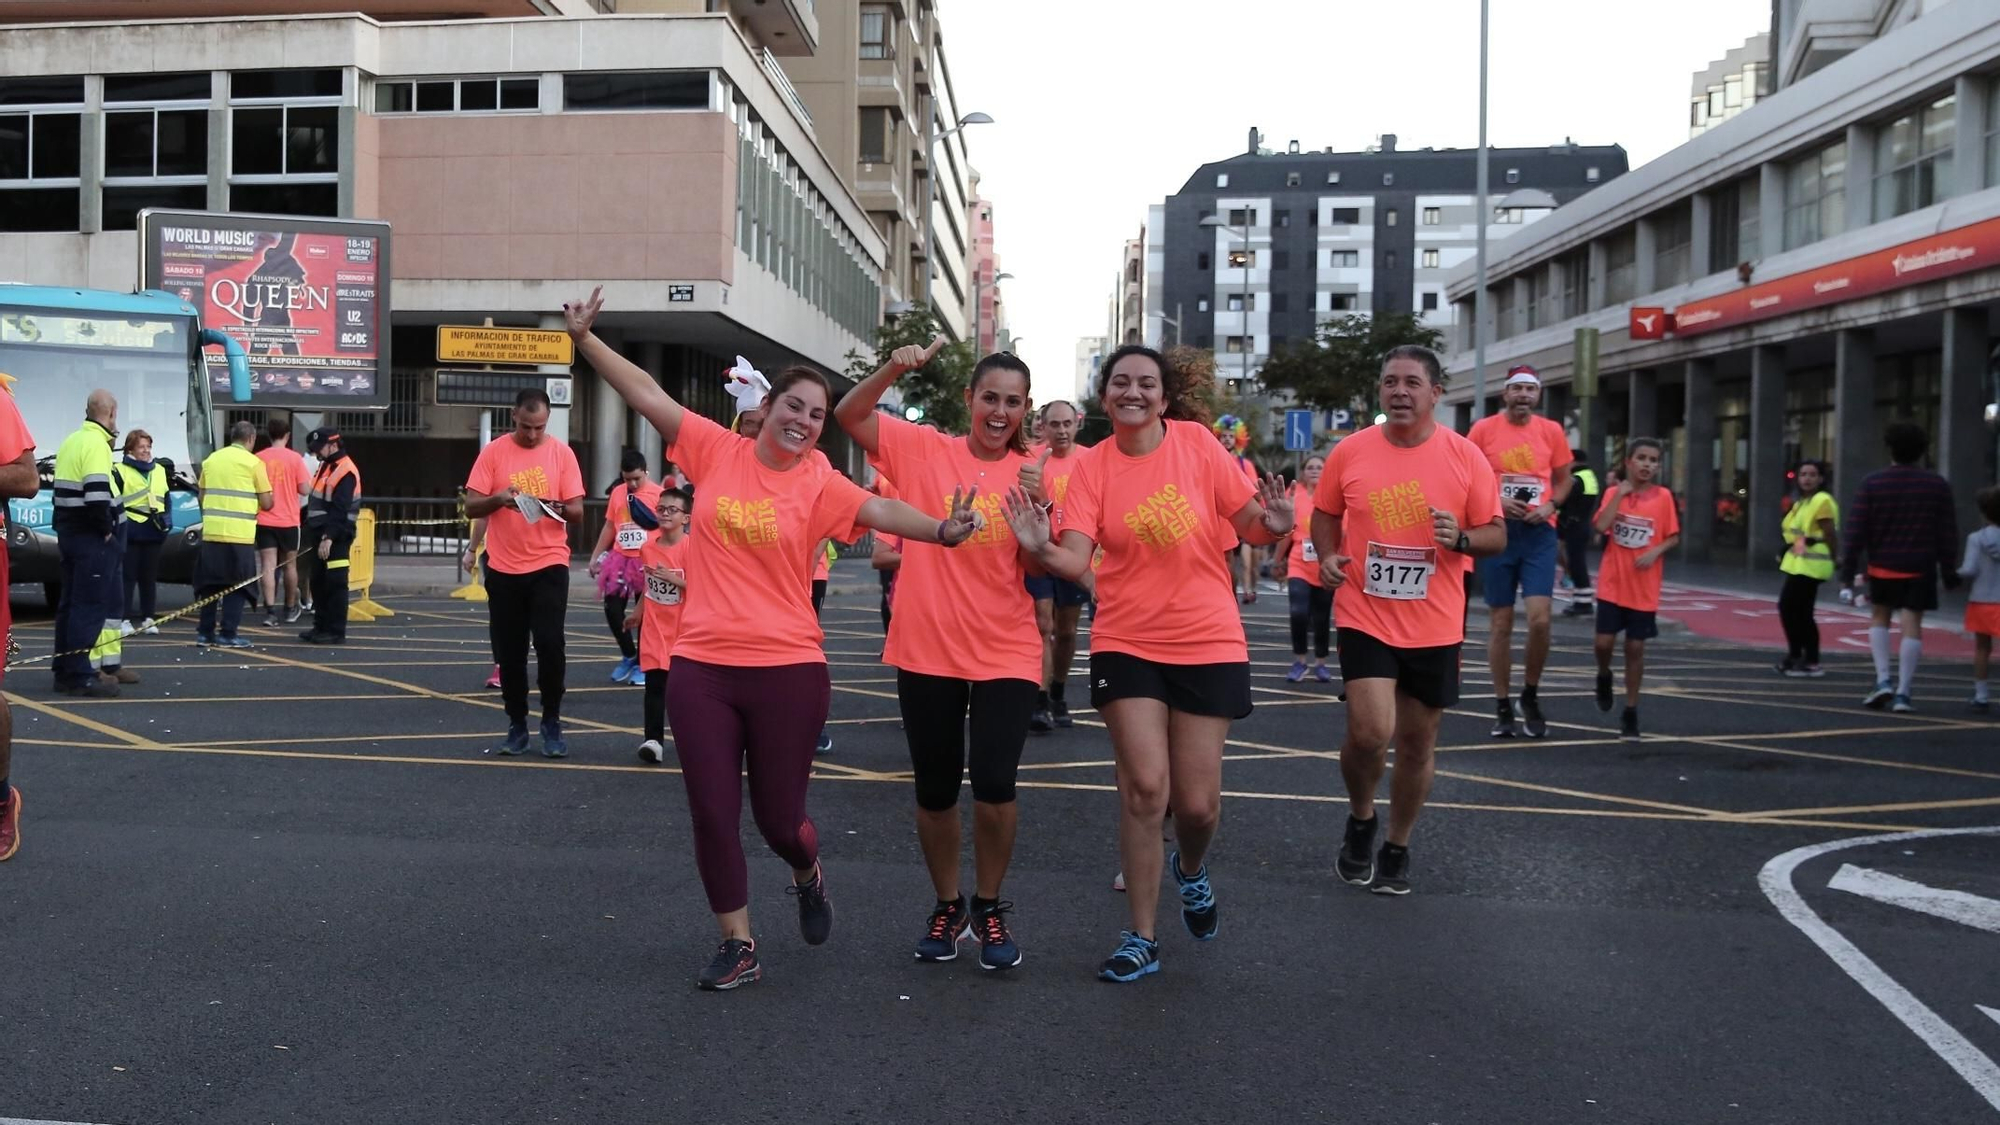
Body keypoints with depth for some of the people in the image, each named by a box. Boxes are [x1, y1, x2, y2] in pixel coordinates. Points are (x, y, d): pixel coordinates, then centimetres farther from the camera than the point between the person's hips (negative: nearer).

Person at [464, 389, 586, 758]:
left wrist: (557, 508, -21)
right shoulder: (493, 452, 1)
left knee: (549, 643, -10)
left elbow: (577, 511, 1)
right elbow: (471, 507, -1)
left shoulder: (562, 453, 1)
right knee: (509, 651, 7)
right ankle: (517, 725, 21)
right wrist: (498, 499, -21)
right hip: (504, 568, 1)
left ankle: (552, 724, 6)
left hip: (549, 564, -1)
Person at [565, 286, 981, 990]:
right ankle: (738, 945, 22)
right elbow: (647, 396, 4)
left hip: (787, 669, -2)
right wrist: (584, 338, 1)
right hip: (700, 666, 2)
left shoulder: (819, 484, -3)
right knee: (712, 814, 4)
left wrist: (938, 529, -38)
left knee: (779, 819, 6)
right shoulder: (717, 451, 2)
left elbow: (879, 510, -21)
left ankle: (808, 875, 43)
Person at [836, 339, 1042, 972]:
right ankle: (948, 906, 32)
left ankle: (989, 908, 15)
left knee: (995, 784, -10)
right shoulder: (924, 450, 0)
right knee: (935, 789, 10)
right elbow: (849, 416, -8)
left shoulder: (1032, 471, 1)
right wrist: (894, 370, -22)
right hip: (927, 651, 1)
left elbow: (1041, 567, -3)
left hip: (1006, 654, 0)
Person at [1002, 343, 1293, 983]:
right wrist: (1042, 548, -35)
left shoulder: (1196, 442, -5)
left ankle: (1191, 870, 40)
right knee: (1144, 786, -6)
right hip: (1127, 643, 0)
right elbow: (1074, 562, -14)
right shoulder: (1092, 468, -4)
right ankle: (1141, 939, 11)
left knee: (1197, 803, 3)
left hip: (1208, 642, 0)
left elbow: (1248, 527, -2)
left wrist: (1275, 525, -24)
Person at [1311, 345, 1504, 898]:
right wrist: (1327, 556, -6)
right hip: (1365, 619, -1)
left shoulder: (1466, 457, -4)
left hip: (1434, 628, 1)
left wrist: (1460, 538, -19)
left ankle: (1397, 849, 31)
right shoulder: (1350, 452, -2)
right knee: (1369, 732, -15)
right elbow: (1325, 513, 13)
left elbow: (1497, 536, 2)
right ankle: (1361, 820, 17)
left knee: (1419, 742, 11)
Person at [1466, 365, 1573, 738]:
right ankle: (1502, 706, 16)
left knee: (1539, 618, -11)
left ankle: (1531, 695, 13)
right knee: (1500, 623, 5)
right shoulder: (1483, 429, 0)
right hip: (1496, 532, -1)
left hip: (1539, 533, 1)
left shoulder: (1552, 431, 5)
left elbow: (1564, 479, 14)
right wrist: (1495, 501, -13)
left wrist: (1550, 506, -5)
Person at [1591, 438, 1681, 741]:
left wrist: (1656, 551, -15)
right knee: (1603, 642, -5)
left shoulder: (1663, 496, -1)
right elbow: (1600, 526, -16)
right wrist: (1620, 493, -16)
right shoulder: (1612, 493, 0)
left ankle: (1631, 711, 15)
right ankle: (1604, 676, 29)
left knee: (1635, 648, 4)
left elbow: (1673, 537, 3)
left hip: (1644, 588, 0)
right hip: (1612, 584, 0)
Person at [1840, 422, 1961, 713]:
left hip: (1882, 567, 0)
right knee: (1912, 626, 1)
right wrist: (1949, 573, 9)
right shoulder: (1937, 485, 2)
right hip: (1920, 569, 0)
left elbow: (1856, 530, -6)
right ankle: (1902, 693, -1)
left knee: (1879, 618, 17)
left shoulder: (1872, 484, -3)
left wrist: (1849, 569, -3)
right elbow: (1948, 534, 3)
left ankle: (1883, 681, 4)